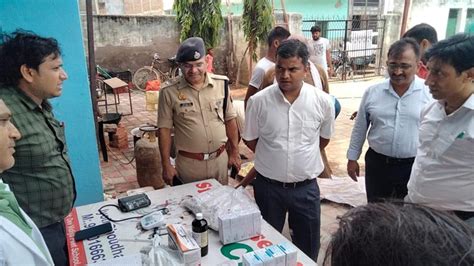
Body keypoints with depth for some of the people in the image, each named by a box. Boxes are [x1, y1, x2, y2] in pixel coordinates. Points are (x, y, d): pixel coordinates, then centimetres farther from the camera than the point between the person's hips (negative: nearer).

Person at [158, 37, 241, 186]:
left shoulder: (221, 84, -4)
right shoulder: (169, 92, -11)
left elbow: (230, 119, 4)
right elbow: (165, 129, -5)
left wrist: (234, 152, 6)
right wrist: (166, 165, -6)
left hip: (220, 158, 2)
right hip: (189, 163, -2)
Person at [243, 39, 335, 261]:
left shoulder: (322, 101, -10)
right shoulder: (258, 101, -13)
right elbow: (250, 140, 1)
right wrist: (273, 156, 4)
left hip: (306, 187, 1)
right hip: (268, 185, 0)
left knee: (308, 247, 19)